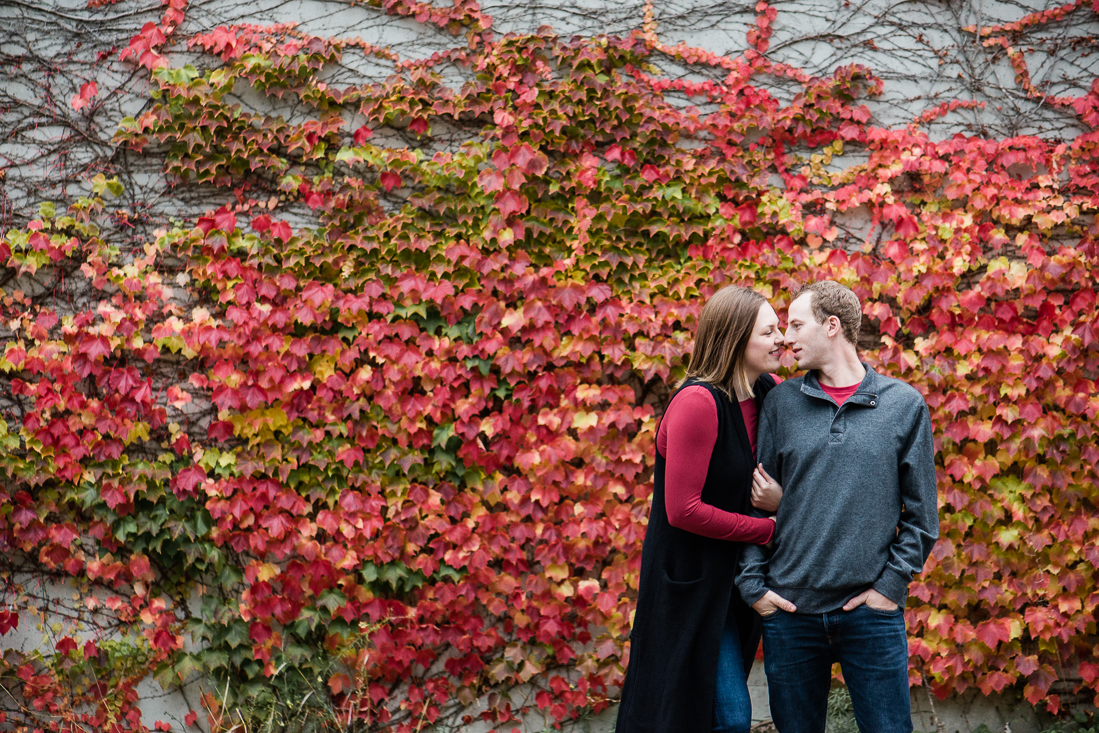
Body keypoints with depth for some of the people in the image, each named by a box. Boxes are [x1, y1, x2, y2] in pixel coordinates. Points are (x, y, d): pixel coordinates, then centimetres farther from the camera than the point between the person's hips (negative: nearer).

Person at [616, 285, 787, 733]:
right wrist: (769, 528, -15)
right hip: (690, 581, -7)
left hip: (735, 576, 7)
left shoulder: (769, 394, 1)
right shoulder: (698, 403, -21)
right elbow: (683, 509, -23)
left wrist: (780, 501, -10)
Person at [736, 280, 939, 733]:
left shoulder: (904, 405, 2)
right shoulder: (781, 403, 6)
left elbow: (921, 513, 4)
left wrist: (892, 583, -5)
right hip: (789, 609, 2)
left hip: (871, 612, -1)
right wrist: (753, 583, -1)